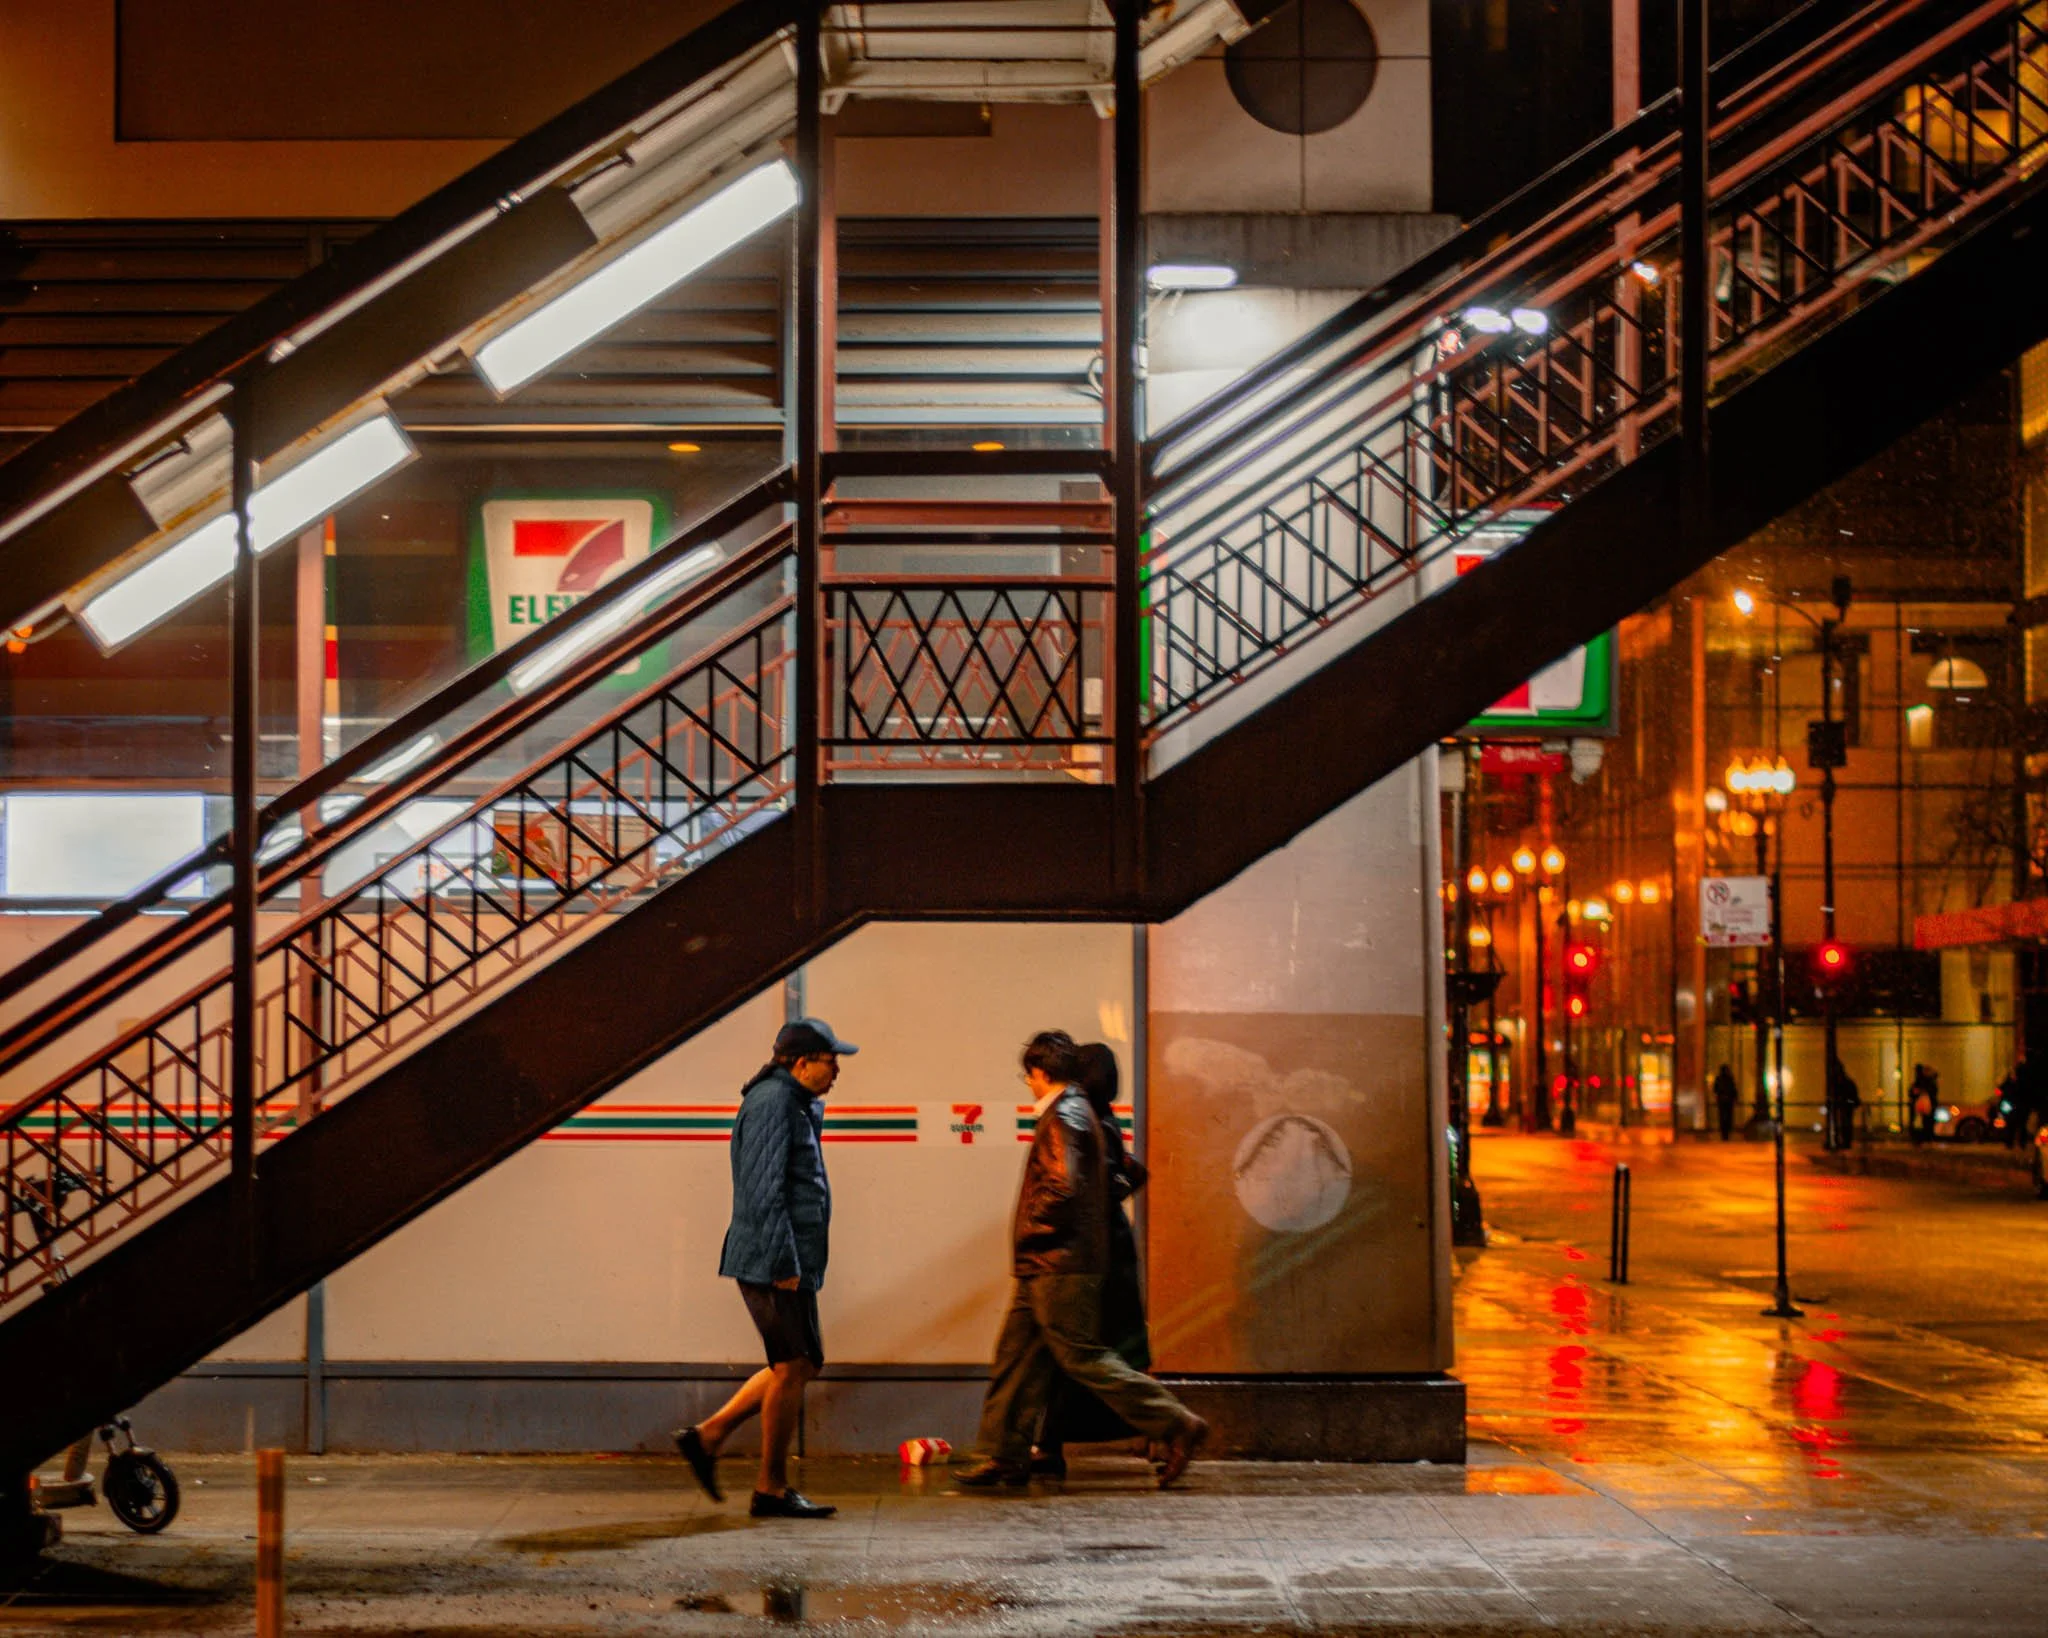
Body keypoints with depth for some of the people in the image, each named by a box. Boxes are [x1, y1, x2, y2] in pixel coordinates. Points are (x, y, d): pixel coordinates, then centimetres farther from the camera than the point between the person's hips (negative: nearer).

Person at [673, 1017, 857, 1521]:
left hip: (786, 1264, 11)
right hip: (773, 1263, -11)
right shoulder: (771, 1101, -15)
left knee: (800, 1365, 15)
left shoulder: (795, 1102, 18)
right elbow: (763, 1190, -21)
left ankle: (707, 1435, 17)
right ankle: (772, 1489, 3)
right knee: (792, 1368, -4)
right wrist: (783, 1264, -22)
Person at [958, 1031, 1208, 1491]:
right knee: (1016, 1355, 10)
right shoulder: (1079, 1112, 17)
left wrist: (1028, 1230, -11)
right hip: (1046, 1268, 10)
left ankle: (1176, 1424, -5)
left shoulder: (1062, 1118, -15)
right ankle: (1004, 1455, 12)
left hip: (1059, 1266, -10)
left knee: (1083, 1358, -8)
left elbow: (1060, 1190, -27)